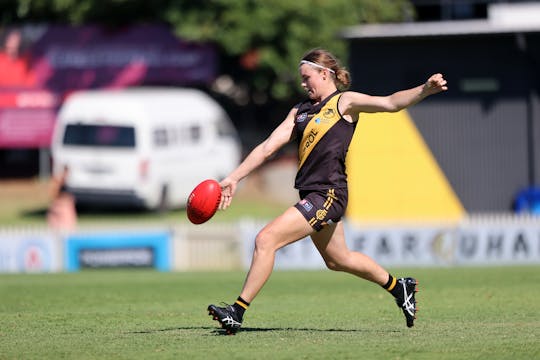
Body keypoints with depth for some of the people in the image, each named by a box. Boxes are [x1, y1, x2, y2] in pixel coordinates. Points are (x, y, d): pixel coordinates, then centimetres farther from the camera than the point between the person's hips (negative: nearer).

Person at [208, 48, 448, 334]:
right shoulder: (300, 111, 17)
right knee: (337, 260, 21)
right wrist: (233, 179, 10)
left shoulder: (344, 102, -3)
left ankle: (238, 312, -13)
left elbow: (390, 103, -15)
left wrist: (424, 90, -32)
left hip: (328, 194, -9)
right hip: (312, 194, 9)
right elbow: (268, 147, 15)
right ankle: (398, 287, 39)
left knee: (266, 240, -16)